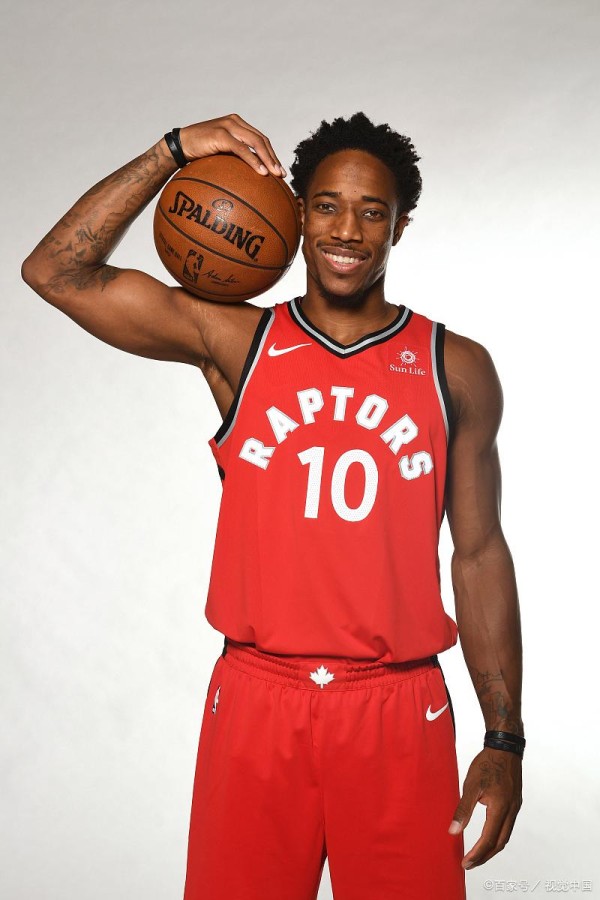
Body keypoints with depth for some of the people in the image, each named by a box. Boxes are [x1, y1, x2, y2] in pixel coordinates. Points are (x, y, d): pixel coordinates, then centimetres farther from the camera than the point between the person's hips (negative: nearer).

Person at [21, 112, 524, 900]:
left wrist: (504, 741, 2)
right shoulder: (234, 340, 2)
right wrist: (173, 152, -6)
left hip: (399, 711, 1)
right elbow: (56, 271, -2)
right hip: (256, 700, 0)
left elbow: (480, 553, 4)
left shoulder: (457, 370, 3)